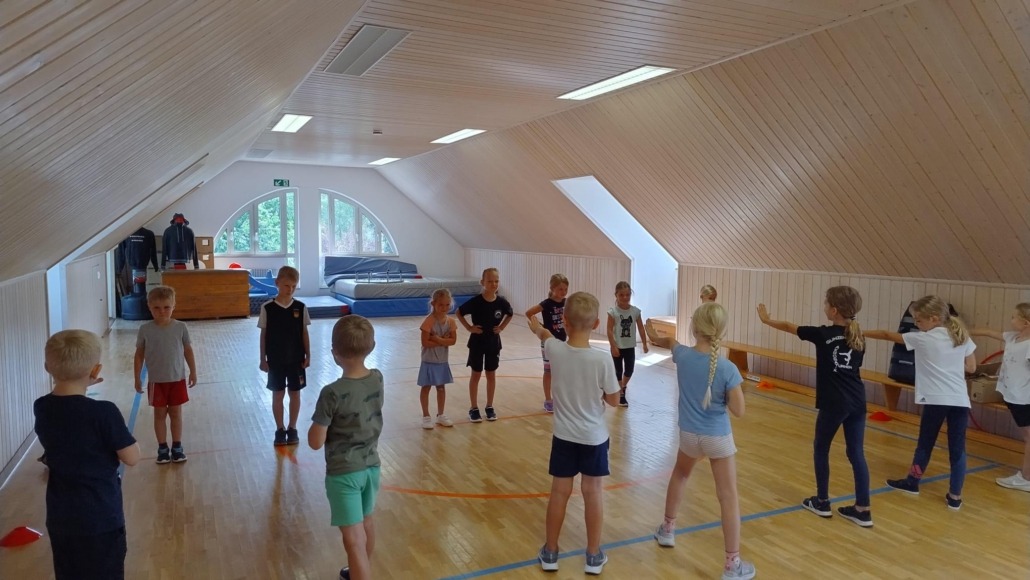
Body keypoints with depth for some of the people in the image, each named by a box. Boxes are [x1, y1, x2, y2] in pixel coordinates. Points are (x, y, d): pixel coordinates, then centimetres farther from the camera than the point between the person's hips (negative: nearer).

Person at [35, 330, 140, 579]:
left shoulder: (41, 408, -4)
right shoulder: (104, 412, -22)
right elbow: (132, 457, -14)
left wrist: (77, 390, 14)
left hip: (59, 519, 6)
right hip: (101, 519, -5)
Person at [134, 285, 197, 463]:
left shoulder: (180, 327, -7)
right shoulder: (145, 330, -8)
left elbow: (188, 350, 2)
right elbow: (139, 355, 0)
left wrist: (193, 372, 5)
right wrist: (137, 378, 0)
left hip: (177, 379, 0)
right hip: (156, 381, 0)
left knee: (176, 413, 10)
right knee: (159, 414, 10)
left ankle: (177, 447, 22)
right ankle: (162, 448, 21)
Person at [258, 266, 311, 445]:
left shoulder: (301, 307, -4)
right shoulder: (267, 308, -8)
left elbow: (304, 332, 2)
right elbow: (264, 334, -3)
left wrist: (307, 355, -1)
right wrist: (263, 359, -3)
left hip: (296, 358, 1)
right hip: (275, 359, -1)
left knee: (295, 393, 9)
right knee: (278, 394, 9)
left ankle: (292, 428, 23)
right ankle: (280, 429, 22)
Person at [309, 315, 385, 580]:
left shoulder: (332, 393, -23)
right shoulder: (377, 379, -7)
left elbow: (315, 442, -17)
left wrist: (318, 420, 1)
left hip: (343, 473, -6)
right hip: (371, 466, 7)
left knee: (354, 540, -1)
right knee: (366, 522, 26)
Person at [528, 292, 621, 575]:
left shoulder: (554, 350, -14)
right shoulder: (601, 360, -20)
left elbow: (546, 336, 12)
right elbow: (613, 400, -10)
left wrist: (537, 328, 34)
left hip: (564, 435, 2)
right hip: (594, 437, -2)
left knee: (559, 491, 13)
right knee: (593, 492, 11)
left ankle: (550, 552, 27)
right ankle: (594, 556, 24)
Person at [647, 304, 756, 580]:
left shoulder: (682, 355, -10)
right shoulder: (727, 369, -20)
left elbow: (670, 342, 15)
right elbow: (738, 410, -15)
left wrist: (655, 337, 37)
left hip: (689, 434, 4)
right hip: (718, 436, -3)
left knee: (680, 474, 30)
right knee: (728, 495, 4)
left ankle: (667, 529, 44)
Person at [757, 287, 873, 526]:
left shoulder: (823, 334, -9)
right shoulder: (858, 337, 6)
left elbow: (789, 327, 5)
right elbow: (855, 368, 13)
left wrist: (767, 320, 21)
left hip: (834, 403, -5)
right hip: (857, 402, 5)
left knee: (820, 449, 12)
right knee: (856, 453, 9)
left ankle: (822, 502, 21)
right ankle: (862, 510, 11)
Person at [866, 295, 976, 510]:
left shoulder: (922, 339, -4)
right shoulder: (962, 338, 9)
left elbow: (888, 335, 5)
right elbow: (971, 367, 17)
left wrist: (861, 333, 16)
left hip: (936, 399, -4)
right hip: (960, 400, 4)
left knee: (925, 443, 11)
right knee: (957, 447, 6)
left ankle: (912, 482, 27)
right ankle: (955, 496, 9)